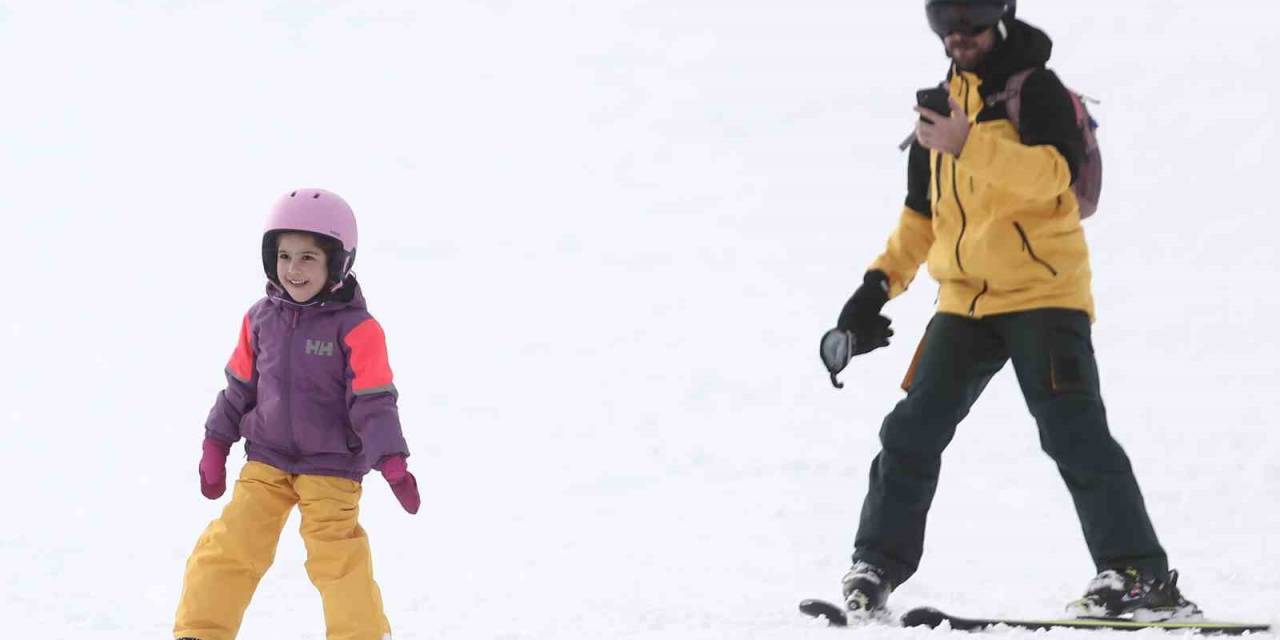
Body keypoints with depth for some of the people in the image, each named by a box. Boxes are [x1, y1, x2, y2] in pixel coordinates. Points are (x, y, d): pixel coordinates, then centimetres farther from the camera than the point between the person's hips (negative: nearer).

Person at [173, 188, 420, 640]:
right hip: (266, 460, 4)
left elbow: (374, 401, -13)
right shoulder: (261, 319, 0)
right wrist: (216, 445, 13)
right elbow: (240, 386, 11)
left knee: (340, 559, -5)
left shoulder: (355, 329, -14)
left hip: (331, 469, -4)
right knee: (229, 546, -1)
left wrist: (391, 460, -22)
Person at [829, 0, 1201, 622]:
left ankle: (1141, 576, -13)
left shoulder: (1036, 88, -3)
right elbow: (921, 213, 27)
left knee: (1072, 431, -14)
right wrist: (882, 280, 15)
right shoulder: (943, 105, 18)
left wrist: (970, 145, -32)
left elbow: (1053, 171, -22)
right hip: (965, 301, 6)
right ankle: (877, 564, 12)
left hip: (1042, 291, -6)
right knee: (913, 432, 1)